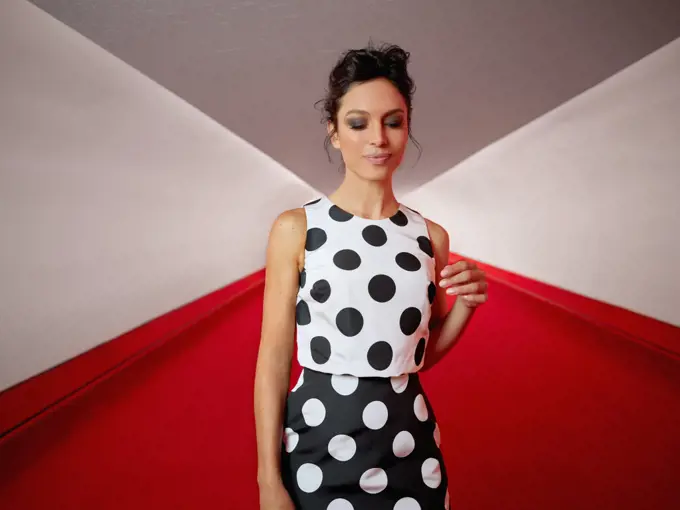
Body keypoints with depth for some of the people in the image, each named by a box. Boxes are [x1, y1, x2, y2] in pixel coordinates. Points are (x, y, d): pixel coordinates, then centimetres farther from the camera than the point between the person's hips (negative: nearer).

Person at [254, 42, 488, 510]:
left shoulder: (430, 236, 2)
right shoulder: (297, 228, -9)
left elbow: (422, 354, 10)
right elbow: (274, 358, -8)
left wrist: (466, 305, -8)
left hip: (409, 440, 4)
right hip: (319, 439, -3)